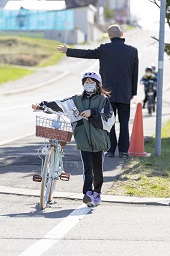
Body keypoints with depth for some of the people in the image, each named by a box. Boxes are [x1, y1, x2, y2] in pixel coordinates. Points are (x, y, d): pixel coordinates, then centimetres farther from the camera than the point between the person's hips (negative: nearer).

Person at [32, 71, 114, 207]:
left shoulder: (103, 99, 6)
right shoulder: (77, 100, 12)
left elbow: (108, 116, -5)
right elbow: (60, 105, 3)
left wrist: (92, 113, -14)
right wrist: (42, 106, -7)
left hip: (98, 139, -1)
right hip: (84, 140, 1)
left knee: (97, 168, 6)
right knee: (88, 167, -12)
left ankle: (97, 193, 21)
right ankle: (88, 193, -21)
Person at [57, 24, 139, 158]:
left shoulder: (104, 49, -6)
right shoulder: (132, 50, 1)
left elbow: (86, 53, 4)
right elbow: (135, 73, 5)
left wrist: (68, 51, 17)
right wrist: (133, 92, 14)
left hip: (108, 93, -1)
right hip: (125, 94, 2)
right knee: (124, 122, 5)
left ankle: (111, 150, 3)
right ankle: (123, 150, 1)